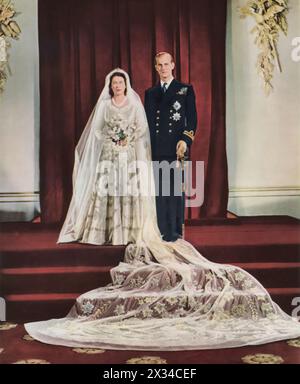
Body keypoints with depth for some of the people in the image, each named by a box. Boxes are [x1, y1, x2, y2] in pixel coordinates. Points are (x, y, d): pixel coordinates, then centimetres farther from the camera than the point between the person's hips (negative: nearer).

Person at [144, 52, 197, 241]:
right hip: (156, 149, 3)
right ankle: (161, 230, 8)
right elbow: (147, 122, 16)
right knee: (159, 190, 2)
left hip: (177, 147, -3)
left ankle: (175, 230, 4)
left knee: (176, 188, -2)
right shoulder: (150, 93, 17)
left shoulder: (185, 90, 7)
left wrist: (185, 140, -12)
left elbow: (192, 119, 1)